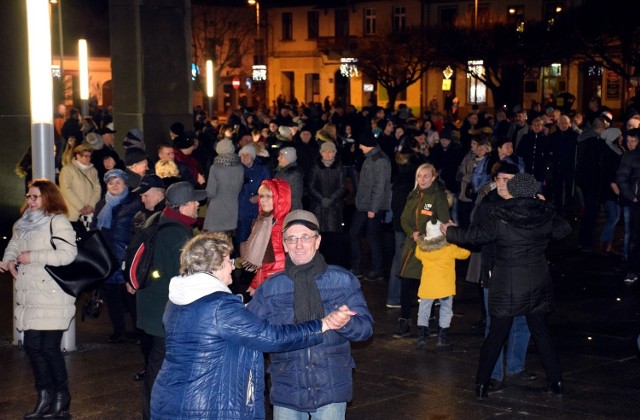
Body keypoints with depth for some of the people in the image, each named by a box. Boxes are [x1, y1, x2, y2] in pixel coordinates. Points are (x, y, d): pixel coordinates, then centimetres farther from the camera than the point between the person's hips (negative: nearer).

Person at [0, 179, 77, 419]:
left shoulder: (57, 222, -8)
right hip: (30, 297, 8)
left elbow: (68, 254, -19)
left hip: (52, 298, -8)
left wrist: (32, 257, -17)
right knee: (32, 346, 9)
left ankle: (62, 399, 12)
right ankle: (45, 398, 21)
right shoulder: (24, 224, 17)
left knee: (49, 347, -5)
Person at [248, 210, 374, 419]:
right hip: (287, 392, 1)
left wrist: (344, 322, -21)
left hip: (331, 391, -1)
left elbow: (366, 327, -1)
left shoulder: (344, 280, 0)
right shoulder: (270, 288, 3)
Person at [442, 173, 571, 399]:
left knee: (496, 335, 5)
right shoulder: (545, 215, -5)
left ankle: (482, 384, 10)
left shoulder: (500, 219, -15)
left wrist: (448, 231, 8)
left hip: (507, 286, -3)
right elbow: (563, 229, 14)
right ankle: (556, 380, 19)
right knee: (540, 332, 15)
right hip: (538, 285, 3)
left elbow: (471, 235, -10)